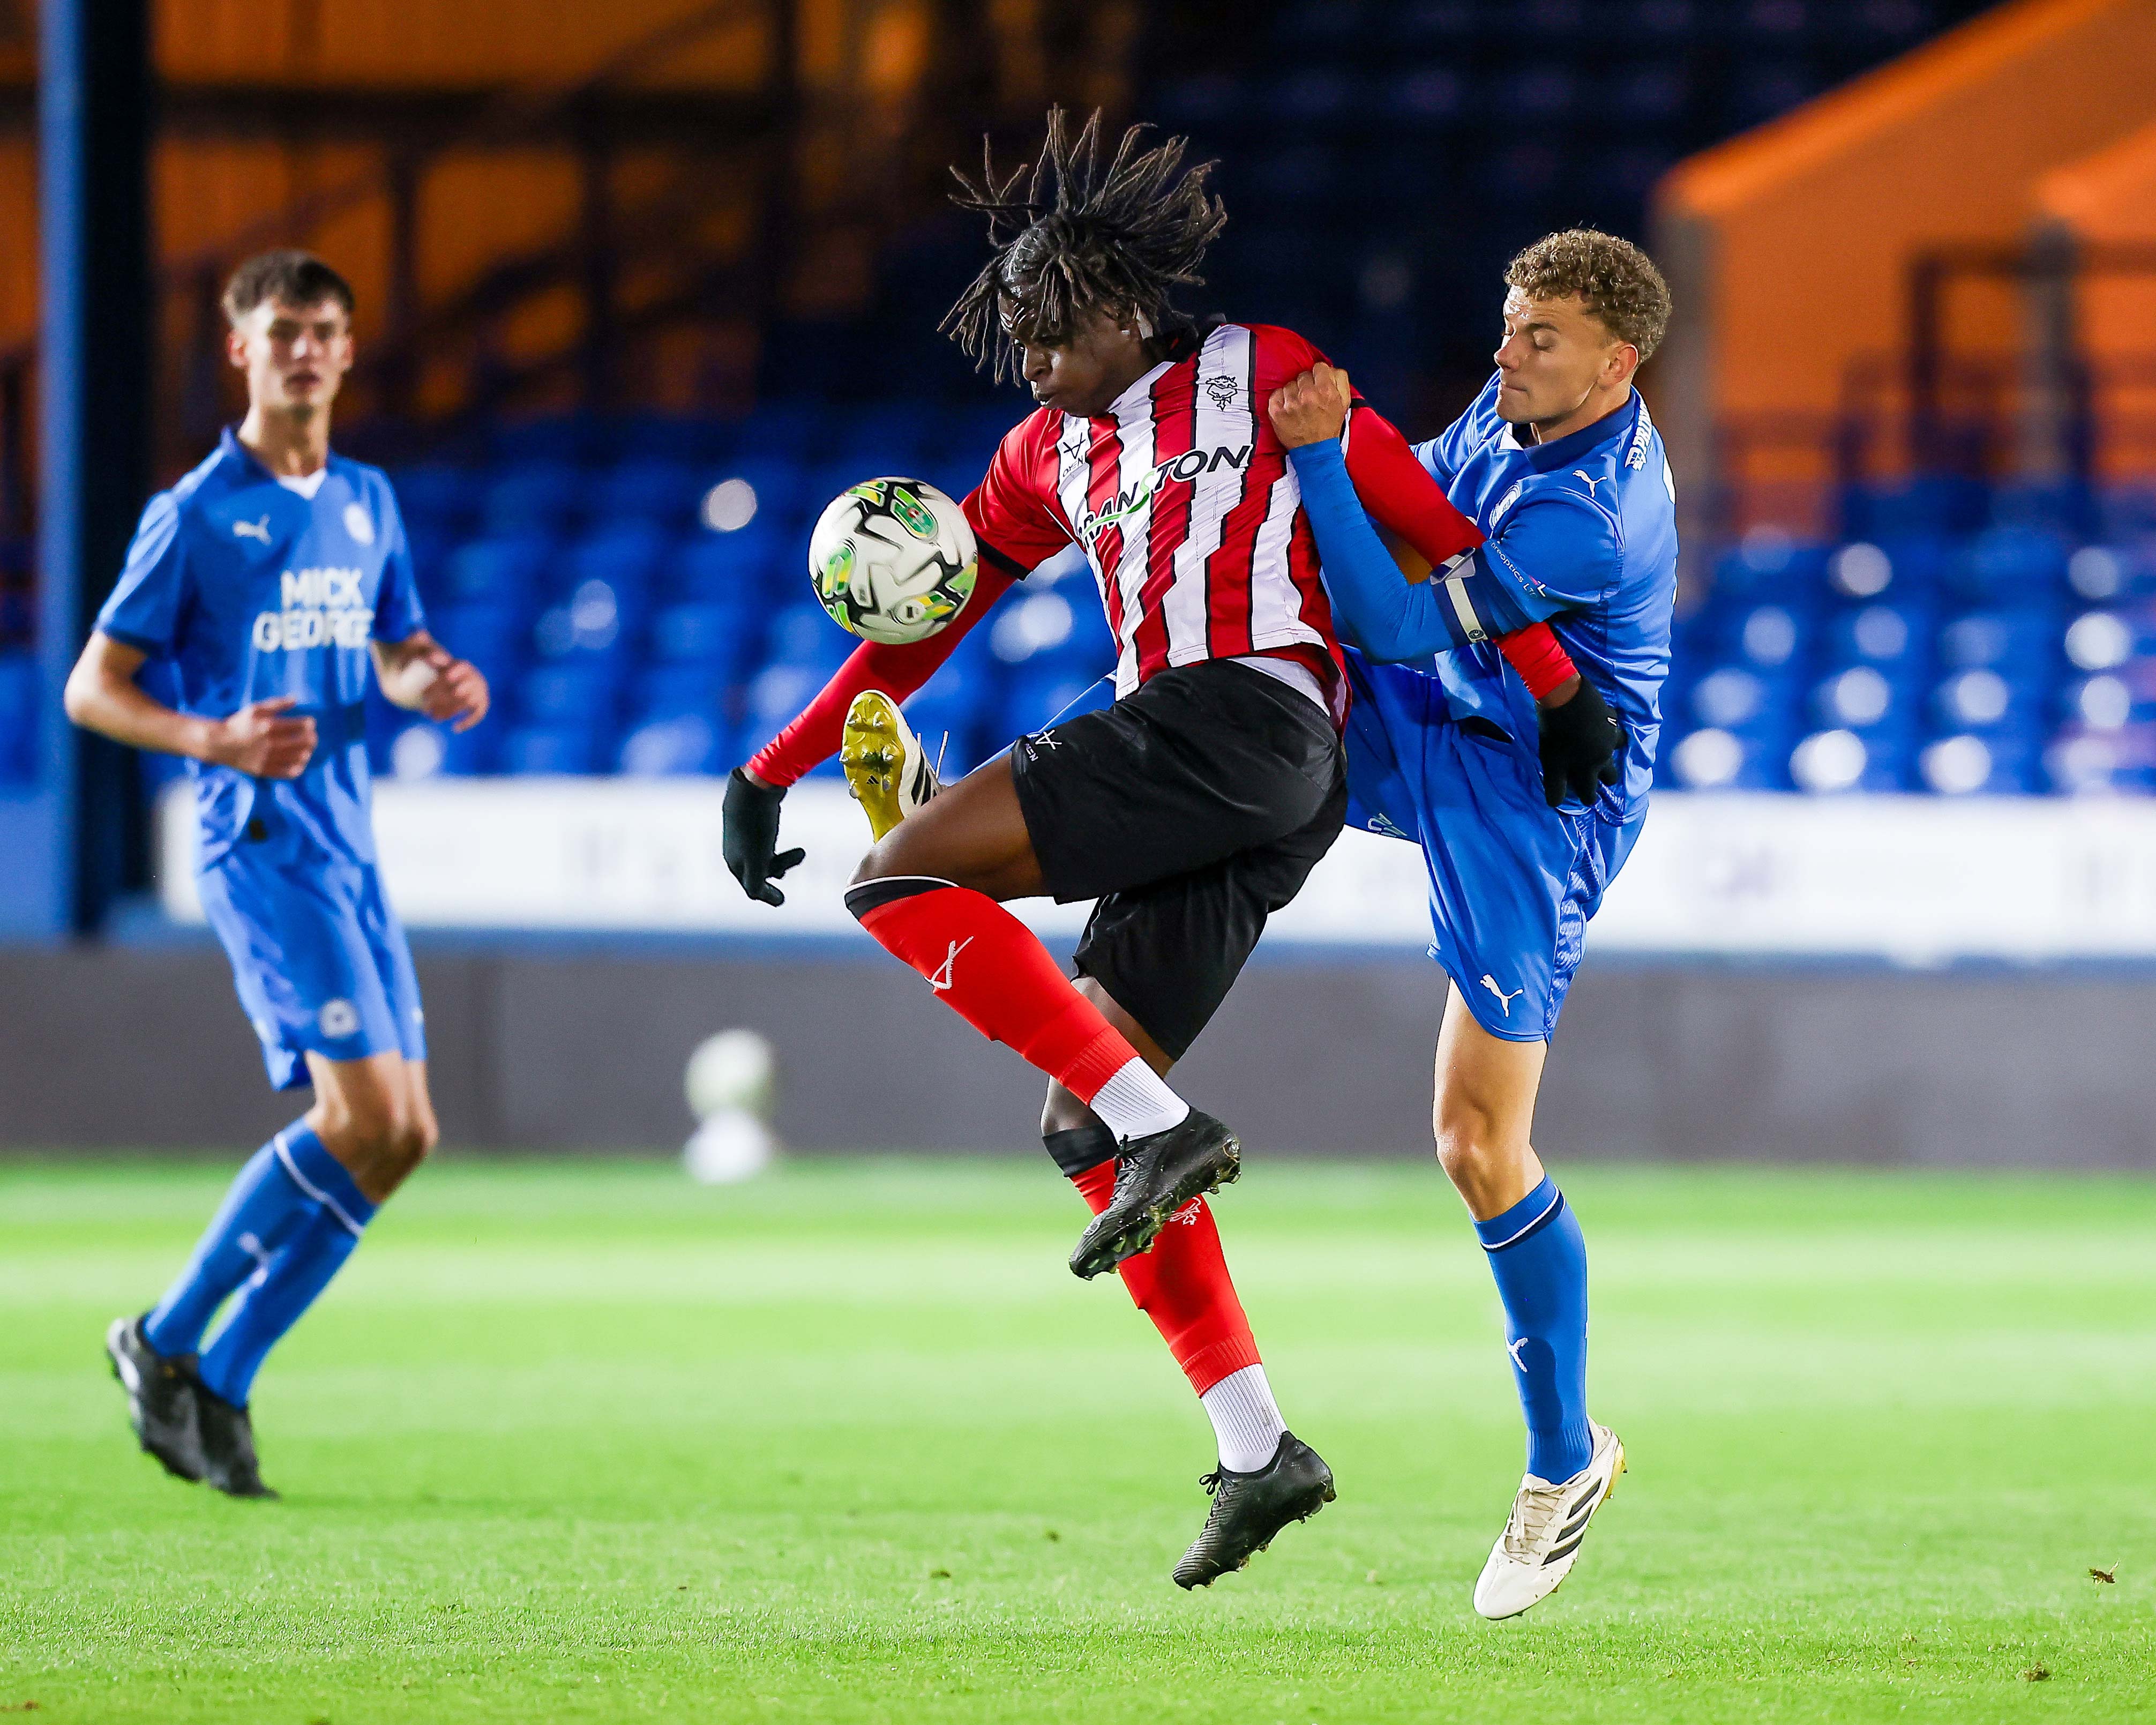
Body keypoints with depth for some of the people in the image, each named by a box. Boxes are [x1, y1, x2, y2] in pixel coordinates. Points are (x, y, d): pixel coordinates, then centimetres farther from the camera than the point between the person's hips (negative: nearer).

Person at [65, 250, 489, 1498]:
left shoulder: (368, 504, 14)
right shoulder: (196, 516, -5)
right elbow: (92, 689, -4)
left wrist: (436, 686, 3)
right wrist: (212, 740, -21)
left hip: (351, 851, 7)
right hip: (261, 844, -7)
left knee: (401, 1135, 1)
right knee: (367, 1117, -18)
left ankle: (219, 1383, 10)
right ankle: (169, 1342, -5)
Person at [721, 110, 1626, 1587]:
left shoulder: (1258, 371, 7)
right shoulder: (1049, 460, 25)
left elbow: (1427, 525, 4)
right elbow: (923, 621, 27)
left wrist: (1557, 690, -1)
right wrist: (768, 775, 22)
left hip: (1247, 712, -8)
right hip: (1239, 810, 8)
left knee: (905, 878, -17)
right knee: (1080, 1129, 3)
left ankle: (1159, 1126, -23)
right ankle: (1259, 1449, 1)